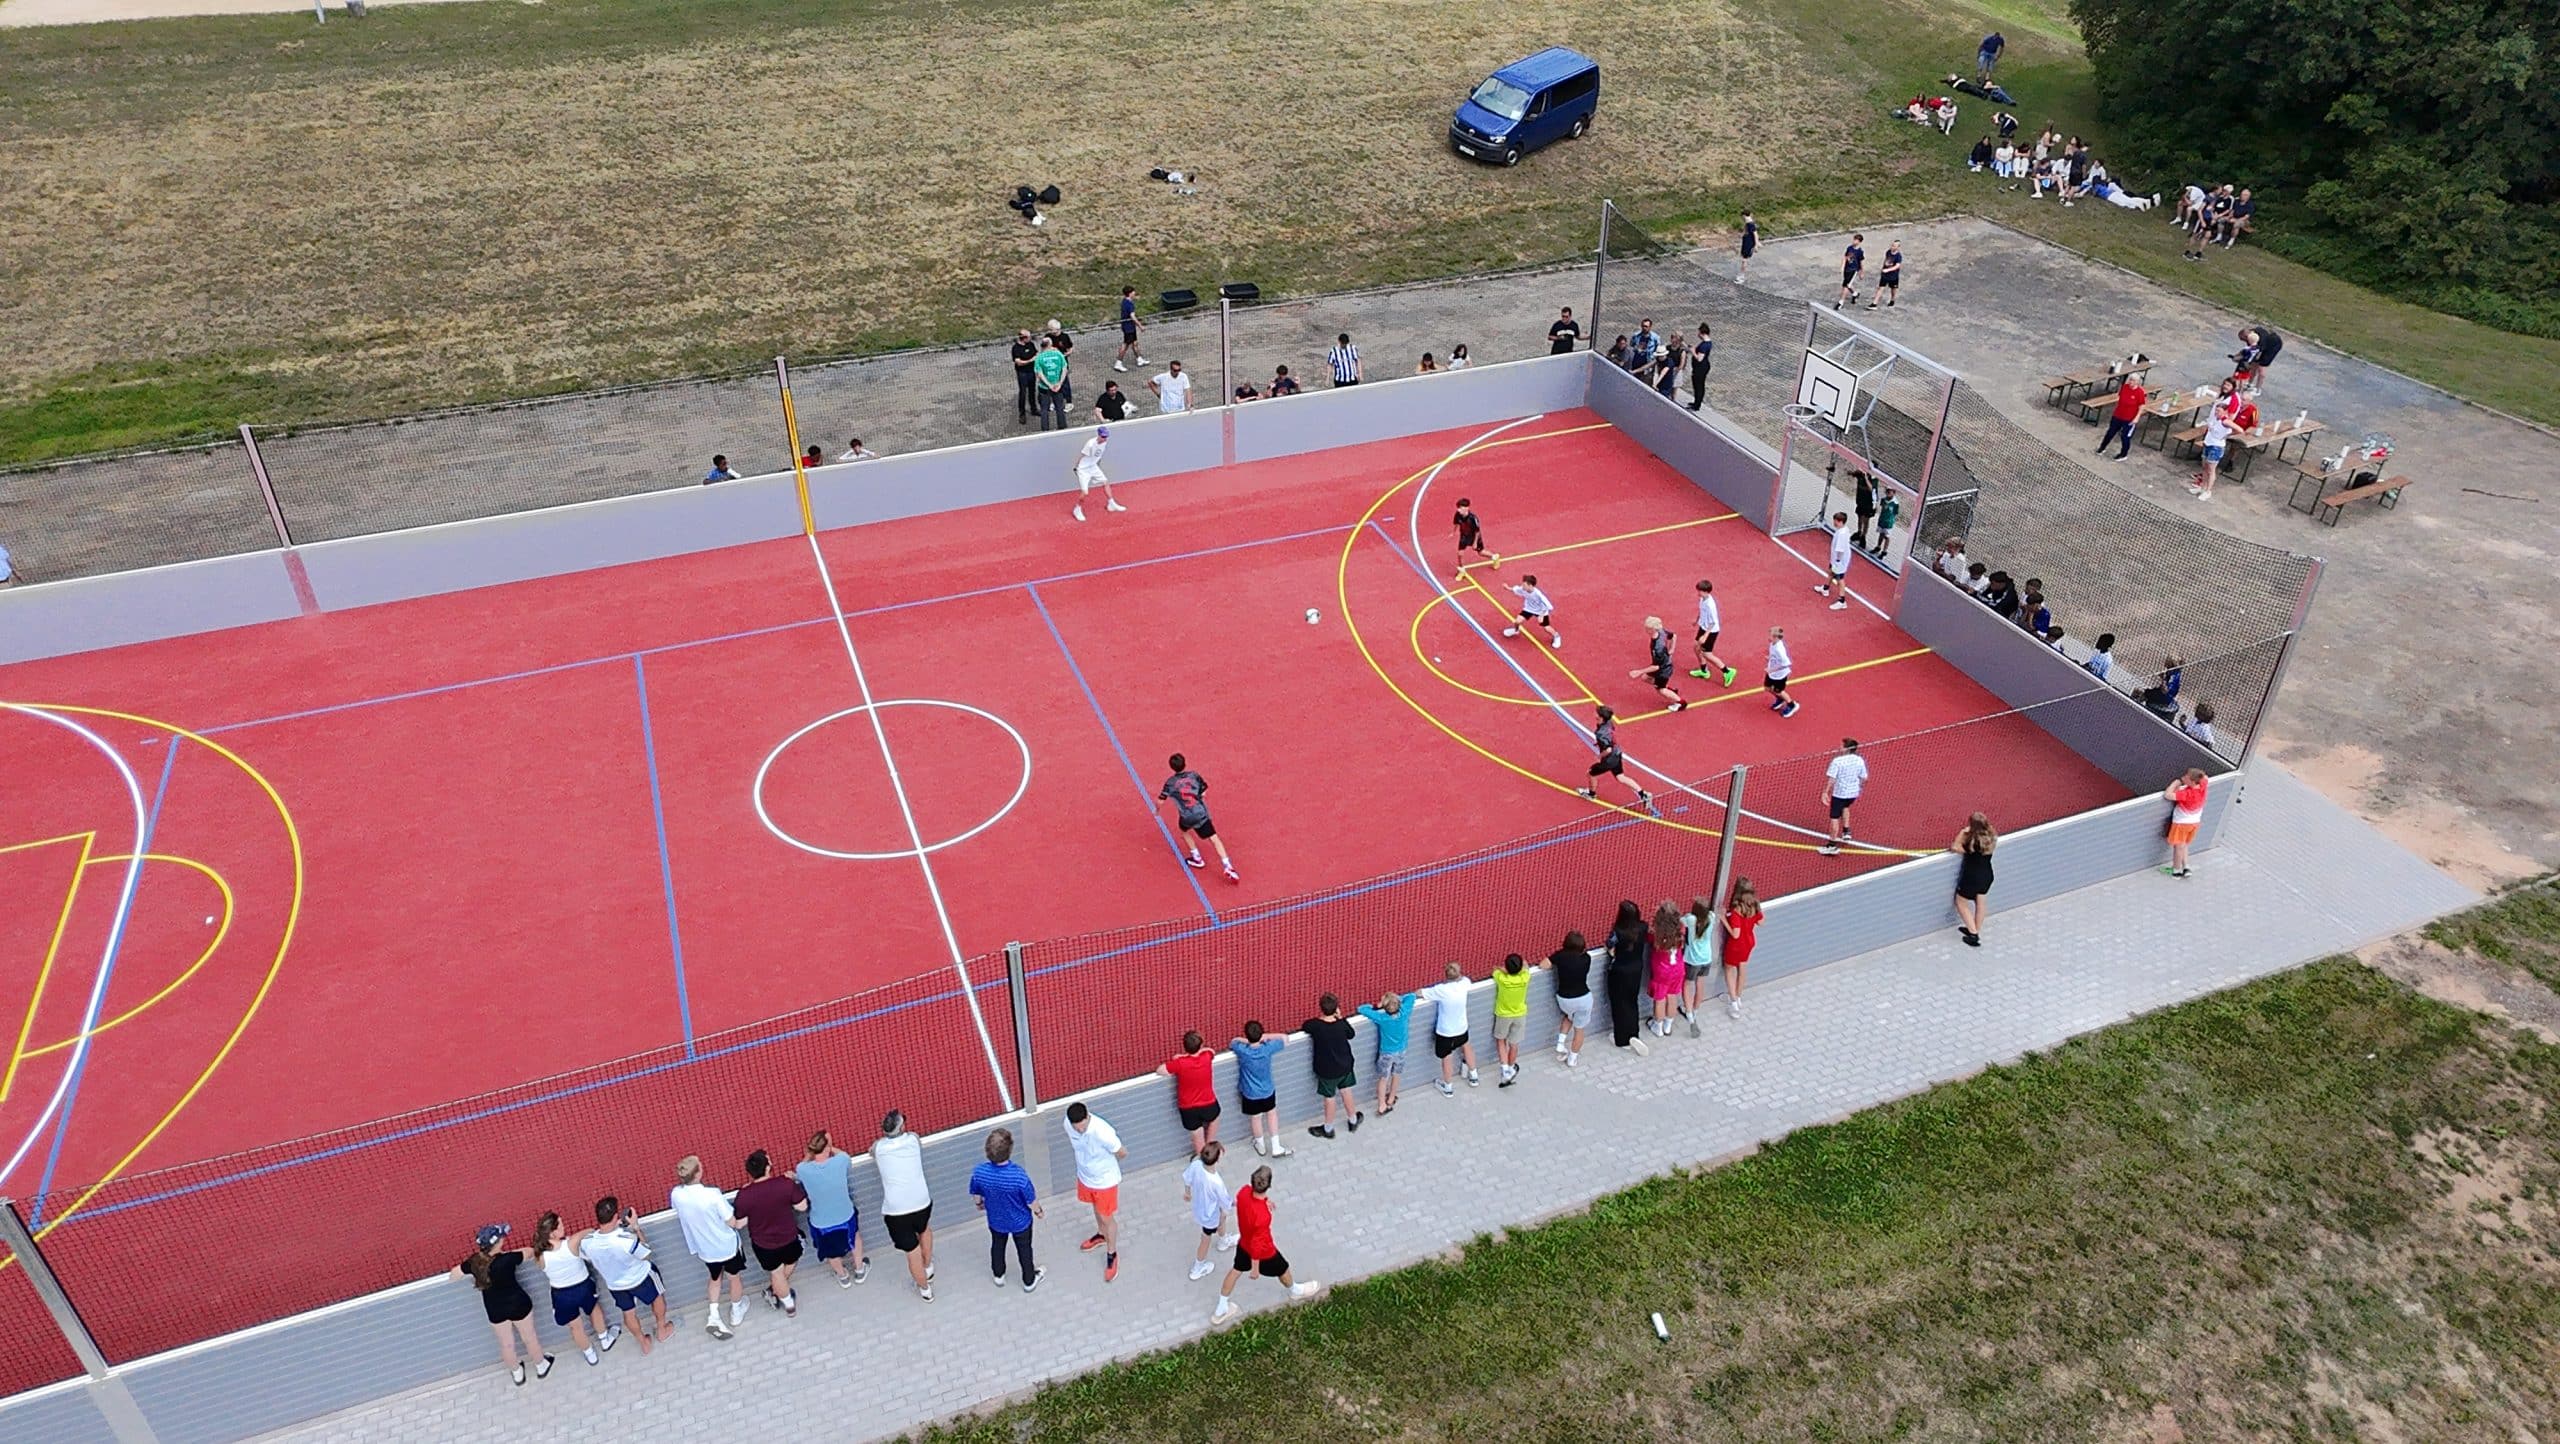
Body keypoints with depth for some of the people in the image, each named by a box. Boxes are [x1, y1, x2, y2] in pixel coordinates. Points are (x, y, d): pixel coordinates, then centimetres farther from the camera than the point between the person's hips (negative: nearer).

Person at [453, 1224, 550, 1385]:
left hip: (495, 1309, 3)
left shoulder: (474, 1261, -21)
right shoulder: (508, 1259, -31)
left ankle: (516, 1373, 48)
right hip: (518, 1304, -3)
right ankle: (541, 1367, 44)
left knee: (506, 1344, 25)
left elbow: (454, 1275, -3)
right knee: (529, 1337, 22)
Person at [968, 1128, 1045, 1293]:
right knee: (1024, 1249, 26)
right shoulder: (1019, 1175, -41)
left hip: (996, 1221, 2)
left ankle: (998, 1276, 57)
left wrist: (980, 1204, 16)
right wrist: (1038, 1211, 1)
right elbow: (1031, 1201, -23)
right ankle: (1029, 1280, 49)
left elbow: (976, 1195, -8)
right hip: (1020, 1222, -2)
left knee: (997, 1246, 32)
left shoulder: (979, 1173, -31)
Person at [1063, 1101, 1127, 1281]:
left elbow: (1123, 1153, -21)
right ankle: (1102, 1235, 59)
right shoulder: (1069, 1124, -23)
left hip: (1104, 1181, -5)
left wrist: (1104, 1162, -2)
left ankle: (1112, 1255, 39)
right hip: (1085, 1177, 5)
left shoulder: (1102, 1133, -40)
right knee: (1097, 1209, 31)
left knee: (1107, 1218, 15)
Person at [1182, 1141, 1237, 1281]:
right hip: (1209, 1215, -5)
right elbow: (1227, 1204, -26)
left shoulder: (1196, 1164, -31)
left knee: (1222, 1215, 35)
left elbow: (1187, 1178, -8)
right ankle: (1197, 1270, 49)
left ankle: (1224, 1241, 65)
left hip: (1198, 1205, 5)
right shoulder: (1216, 1183, -45)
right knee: (1206, 1240, 24)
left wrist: (1187, 1192, 14)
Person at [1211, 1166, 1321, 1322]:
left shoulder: (1244, 1193, -27)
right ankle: (1295, 1291, 57)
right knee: (1282, 1269, 25)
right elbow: (1257, 1244, -31)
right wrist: (1255, 1268, -16)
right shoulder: (1262, 1216, -46)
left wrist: (1263, 1201, 5)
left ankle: (1221, 1310, 43)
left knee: (1236, 1270, 28)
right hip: (1264, 1252, -6)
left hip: (1243, 1243, 6)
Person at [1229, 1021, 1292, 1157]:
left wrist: (1247, 1040, -3)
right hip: (1267, 1090, 0)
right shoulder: (1267, 1049, -26)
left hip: (1250, 1093, 0)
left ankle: (1261, 1147, 43)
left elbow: (1232, 1042, -3)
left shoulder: (1242, 1050, -28)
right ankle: (1276, 1147, 29)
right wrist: (1265, 1038, -6)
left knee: (1255, 1118, 22)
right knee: (1271, 1114, 25)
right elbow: (1285, 1039, -8)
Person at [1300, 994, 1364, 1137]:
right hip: (1344, 1066, 2)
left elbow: (1302, 1027, -5)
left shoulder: (1315, 1025, -28)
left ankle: (1328, 1129, 33)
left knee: (1329, 1097, 15)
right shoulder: (1342, 1024, -22)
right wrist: (1340, 1018, -1)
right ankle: (1353, 1121, 44)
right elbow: (1351, 1034, 1)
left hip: (1326, 1070, -2)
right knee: (1346, 1091, 24)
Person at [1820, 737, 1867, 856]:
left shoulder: (1837, 761, -18)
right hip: (1853, 793, 6)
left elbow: (1831, 779, -19)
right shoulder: (1860, 760, -3)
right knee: (1845, 807, 36)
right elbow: (1863, 778, 6)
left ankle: (1833, 845, 6)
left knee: (1835, 818, 3)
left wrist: (1825, 792, -14)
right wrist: (1860, 788, 23)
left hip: (1839, 793, -6)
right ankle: (1846, 832, 37)